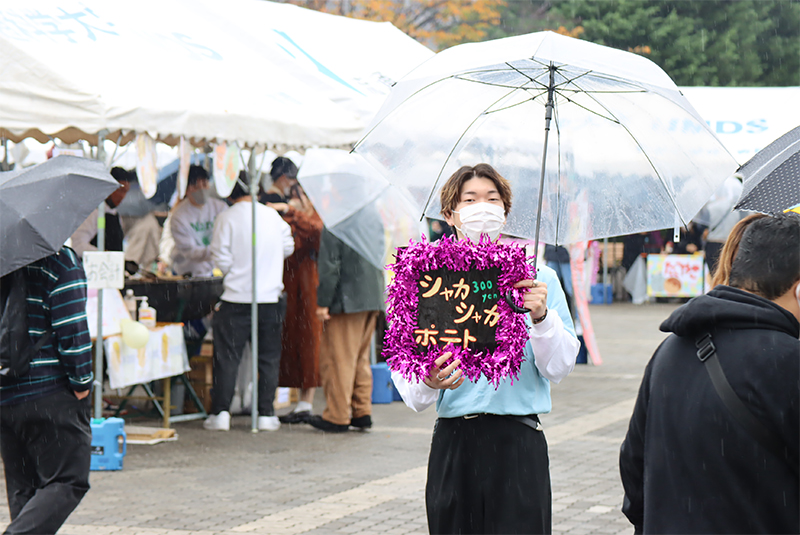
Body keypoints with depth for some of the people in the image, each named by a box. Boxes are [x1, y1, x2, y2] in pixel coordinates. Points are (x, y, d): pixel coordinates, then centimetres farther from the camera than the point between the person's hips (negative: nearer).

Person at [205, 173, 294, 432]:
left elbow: (222, 261, -9)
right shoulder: (273, 216, 2)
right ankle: (266, 414, 9)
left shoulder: (227, 218, -9)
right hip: (270, 299, 3)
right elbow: (288, 247, 14)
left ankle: (221, 412, 3)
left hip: (236, 299, -3)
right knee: (268, 358, 9)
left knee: (227, 357, 5)